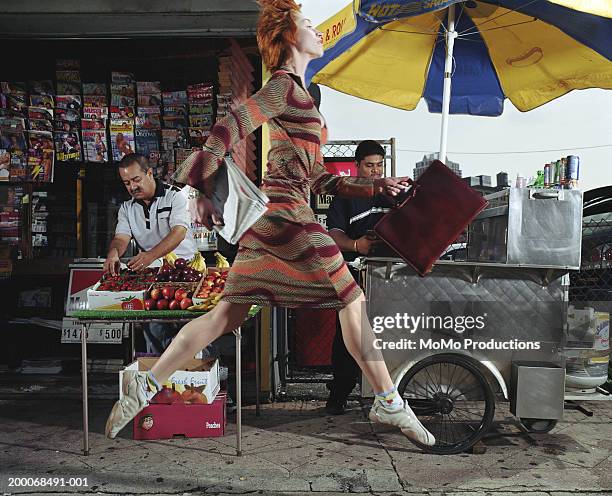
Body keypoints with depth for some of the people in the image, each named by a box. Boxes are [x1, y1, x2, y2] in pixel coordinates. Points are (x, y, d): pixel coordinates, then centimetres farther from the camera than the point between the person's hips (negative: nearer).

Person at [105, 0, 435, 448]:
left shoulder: (298, 95, 27)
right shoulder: (284, 85, -1)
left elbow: (316, 177, 25)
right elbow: (230, 127, -16)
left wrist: (375, 186, 23)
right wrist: (202, 187, -23)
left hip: (273, 216, 9)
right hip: (286, 212, -9)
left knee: (227, 315, 8)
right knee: (352, 297, 1)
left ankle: (144, 386, 13)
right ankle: (388, 402, 13)